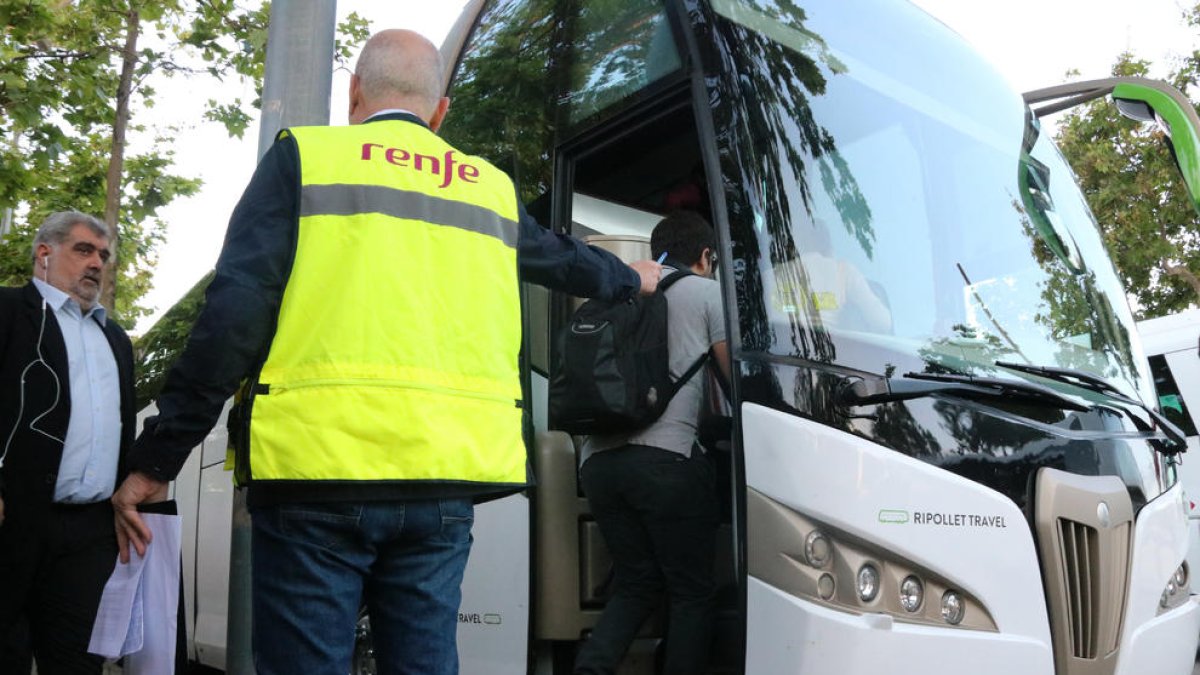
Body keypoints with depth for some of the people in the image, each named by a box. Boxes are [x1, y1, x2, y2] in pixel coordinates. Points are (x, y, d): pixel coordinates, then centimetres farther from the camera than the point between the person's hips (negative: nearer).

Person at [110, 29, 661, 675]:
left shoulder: (303, 156, 6)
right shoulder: (491, 187, 17)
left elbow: (234, 315, -4)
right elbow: (562, 258, 35)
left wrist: (155, 459, -1)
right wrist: (632, 278, 56)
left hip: (316, 468, -3)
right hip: (444, 476, 4)